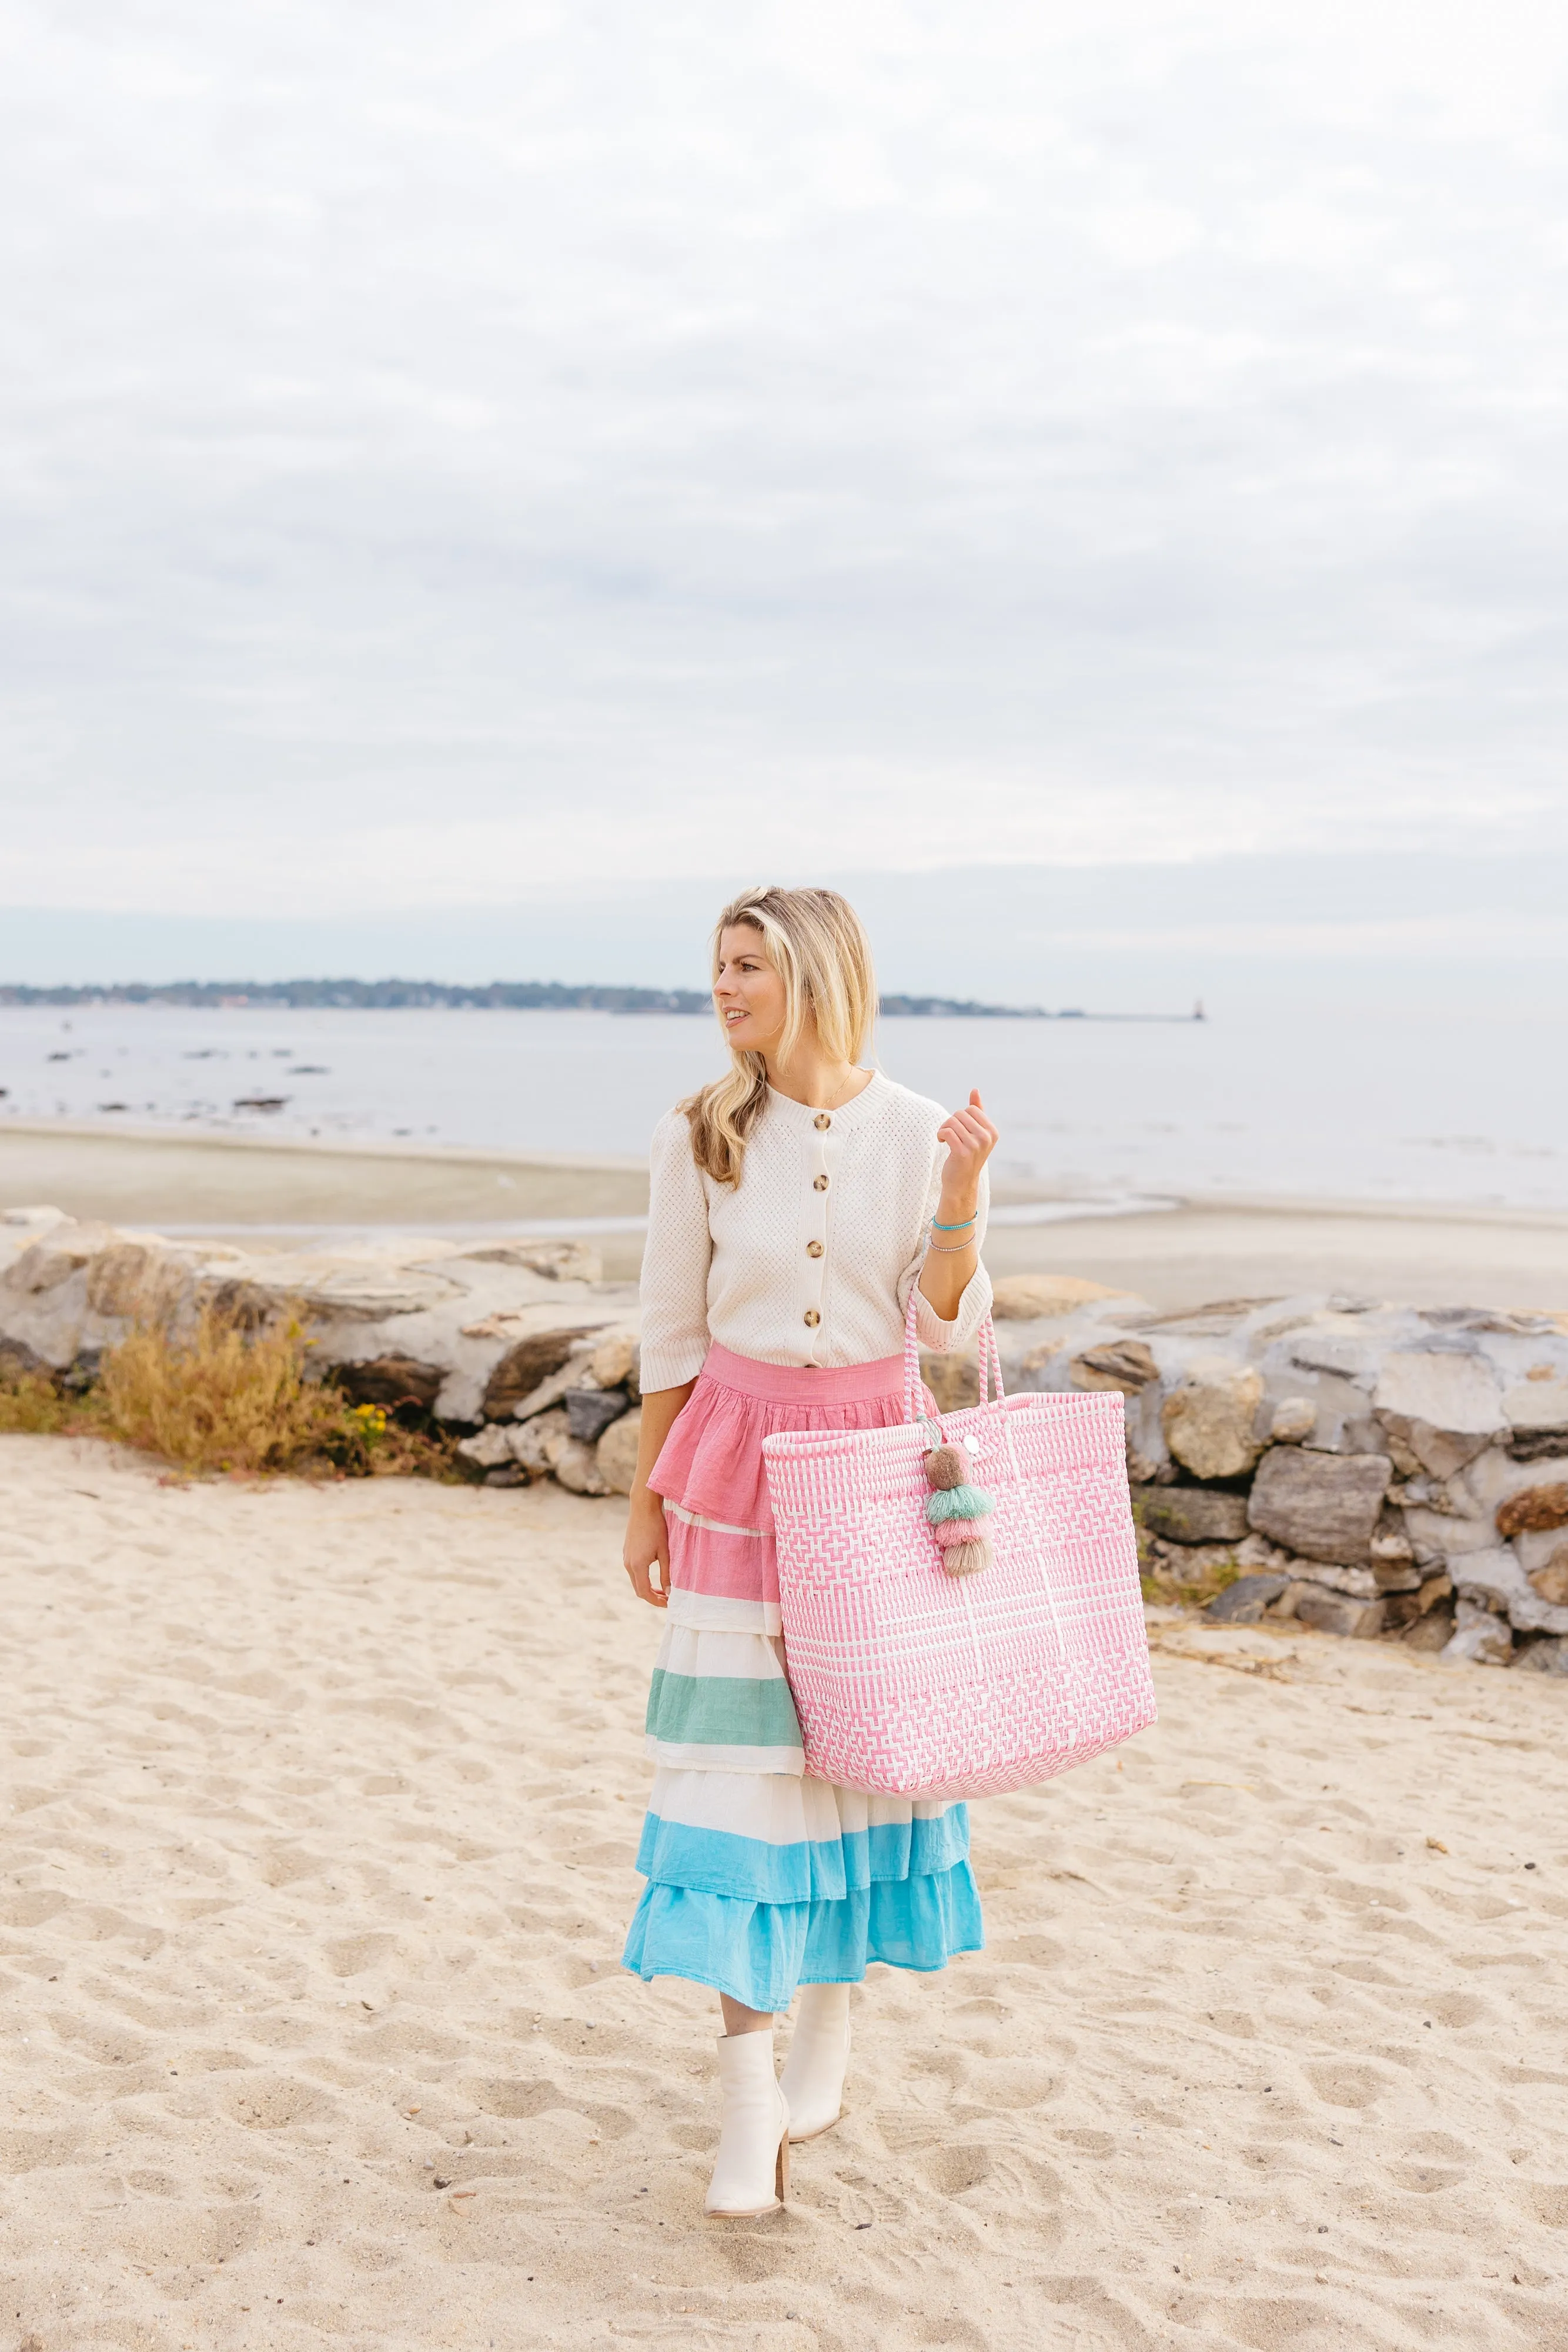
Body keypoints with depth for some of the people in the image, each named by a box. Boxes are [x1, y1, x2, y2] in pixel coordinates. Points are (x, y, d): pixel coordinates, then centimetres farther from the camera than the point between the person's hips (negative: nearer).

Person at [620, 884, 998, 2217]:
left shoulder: (916, 1132, -3)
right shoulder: (699, 1138, -2)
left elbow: (950, 1328, -2)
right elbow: (671, 1334, 6)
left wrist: (962, 1197, -17)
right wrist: (649, 1499, 8)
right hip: (739, 1464, 0)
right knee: (737, 1749, -5)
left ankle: (830, 2032, 29)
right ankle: (749, 2103, 2)